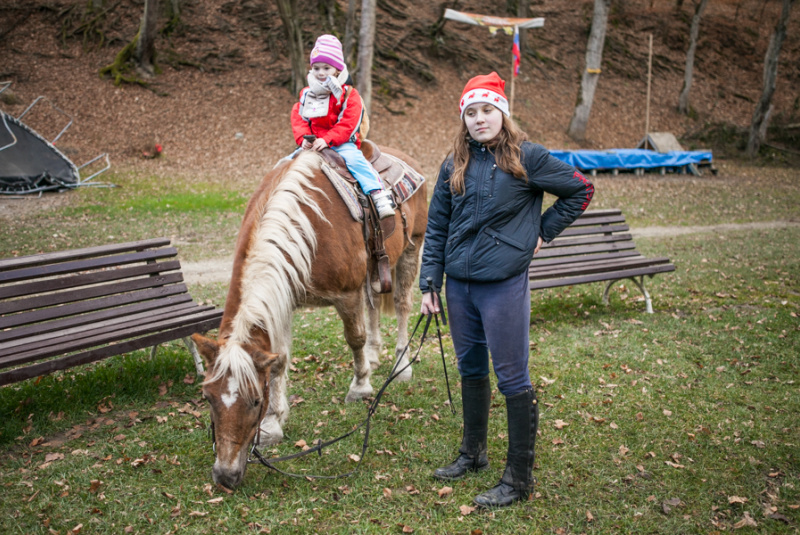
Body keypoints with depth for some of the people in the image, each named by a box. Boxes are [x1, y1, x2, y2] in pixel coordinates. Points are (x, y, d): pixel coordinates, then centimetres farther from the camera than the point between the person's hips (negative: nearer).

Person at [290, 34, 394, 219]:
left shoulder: (348, 94, -3)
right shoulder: (307, 95, 12)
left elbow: (348, 124, -13)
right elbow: (298, 119, 8)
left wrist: (326, 140, -23)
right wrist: (303, 138, -12)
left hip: (342, 143, -5)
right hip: (312, 145, 5)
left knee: (354, 159, -30)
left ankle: (380, 197, -32)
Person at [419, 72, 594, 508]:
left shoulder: (526, 158, -6)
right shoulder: (455, 165, 7)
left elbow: (581, 189, 3)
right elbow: (436, 226, 10)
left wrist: (543, 232, -1)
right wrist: (429, 281, 5)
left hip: (504, 284, -5)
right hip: (459, 284, 6)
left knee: (512, 379, 0)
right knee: (470, 370, 18)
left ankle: (519, 478, 10)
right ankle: (473, 453, 36)